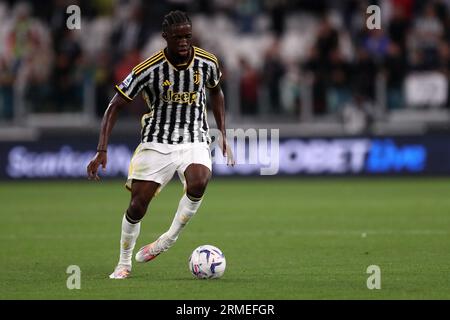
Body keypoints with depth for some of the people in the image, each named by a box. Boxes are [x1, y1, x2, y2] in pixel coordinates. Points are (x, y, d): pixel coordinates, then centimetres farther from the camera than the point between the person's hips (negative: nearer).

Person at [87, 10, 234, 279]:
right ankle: (124, 263, 20)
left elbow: (216, 91, 17)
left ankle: (168, 240, -9)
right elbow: (115, 107, -9)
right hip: (156, 143, -1)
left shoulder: (207, 62, -6)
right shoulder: (148, 69, -15)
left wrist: (222, 134, 12)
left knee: (198, 184, -31)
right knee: (137, 206, -5)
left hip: (195, 141, 1)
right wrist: (102, 151, -16)